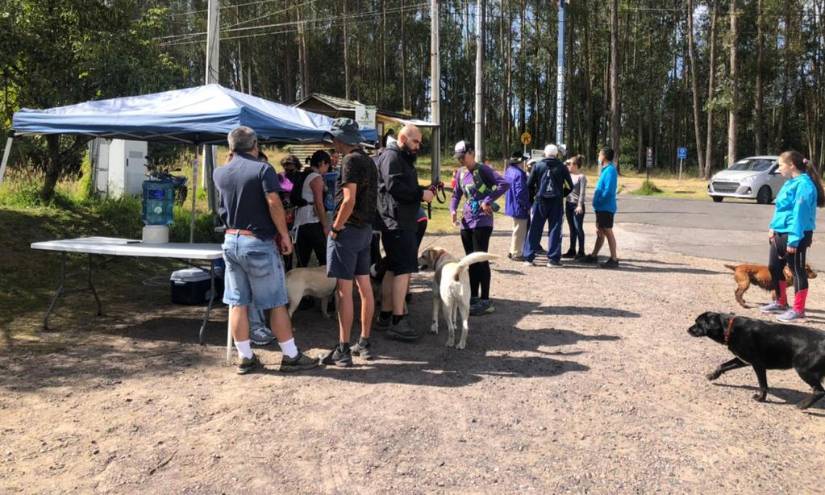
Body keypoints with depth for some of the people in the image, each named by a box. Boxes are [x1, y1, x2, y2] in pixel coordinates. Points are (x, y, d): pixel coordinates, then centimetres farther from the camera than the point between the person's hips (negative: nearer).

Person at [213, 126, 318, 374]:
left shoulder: (219, 173, 6)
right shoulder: (262, 169, -10)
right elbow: (274, 204, -19)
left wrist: (233, 157, 25)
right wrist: (284, 235, -10)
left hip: (231, 241, 5)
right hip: (259, 242, -5)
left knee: (237, 303, 8)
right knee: (276, 303, 2)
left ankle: (246, 358, 15)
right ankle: (291, 356, 9)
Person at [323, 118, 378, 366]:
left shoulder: (350, 160, -13)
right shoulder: (368, 160, 14)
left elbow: (349, 200, -22)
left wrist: (336, 228, -12)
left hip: (348, 230, -9)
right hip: (365, 229, 9)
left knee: (344, 289, -6)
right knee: (364, 286, 11)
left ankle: (343, 350, -3)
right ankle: (365, 343, 19)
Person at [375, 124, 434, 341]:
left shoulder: (404, 159, 23)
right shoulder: (391, 156, -10)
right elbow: (395, 186, -22)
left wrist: (424, 189, 7)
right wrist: (421, 194, -15)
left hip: (402, 222, 11)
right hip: (397, 223, -11)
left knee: (393, 270, 14)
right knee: (404, 270, -12)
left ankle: (385, 316, 22)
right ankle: (397, 323, -9)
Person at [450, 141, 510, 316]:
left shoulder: (482, 170, -11)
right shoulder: (460, 173, 10)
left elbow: (505, 184, -21)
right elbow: (456, 194, 19)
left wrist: (487, 201, -22)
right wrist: (453, 209, 0)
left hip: (482, 221, -7)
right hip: (466, 222, 7)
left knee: (480, 259, -8)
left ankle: (485, 301, -3)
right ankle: (473, 296, 21)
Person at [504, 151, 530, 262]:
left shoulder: (508, 171, 10)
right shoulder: (519, 174, -21)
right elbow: (520, 193, -25)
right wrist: (527, 206, -16)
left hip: (512, 205, 10)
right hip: (519, 207, -10)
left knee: (517, 229, 21)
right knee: (519, 230, -1)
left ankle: (512, 251, 28)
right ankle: (516, 254, 6)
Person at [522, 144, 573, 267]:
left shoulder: (537, 166, 1)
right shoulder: (562, 167, 2)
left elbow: (529, 184, 0)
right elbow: (570, 186, 3)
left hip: (540, 201, 0)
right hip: (556, 202, 0)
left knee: (534, 229, 5)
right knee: (555, 230, 4)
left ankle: (528, 257, 5)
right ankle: (553, 258, 2)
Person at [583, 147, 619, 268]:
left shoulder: (610, 170, -15)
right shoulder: (605, 170, 15)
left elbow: (608, 190, -24)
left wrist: (599, 201, -15)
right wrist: (597, 202, 13)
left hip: (606, 208, -10)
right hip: (601, 207, 10)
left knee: (607, 232, -7)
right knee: (600, 232, 16)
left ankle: (614, 259, -5)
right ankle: (593, 256, 26)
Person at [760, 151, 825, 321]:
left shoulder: (803, 184, -19)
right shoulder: (790, 183, 10)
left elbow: (800, 214, -22)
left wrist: (793, 240, -23)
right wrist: (773, 228, 13)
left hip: (796, 235, -10)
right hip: (780, 234, 10)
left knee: (798, 271, 1)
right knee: (774, 268, 17)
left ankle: (798, 310, 12)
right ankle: (781, 302, 32)